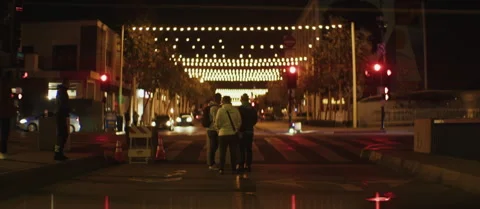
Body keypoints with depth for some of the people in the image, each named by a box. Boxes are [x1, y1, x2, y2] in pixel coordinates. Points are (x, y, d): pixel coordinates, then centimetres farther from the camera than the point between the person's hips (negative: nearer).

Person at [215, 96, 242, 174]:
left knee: (222, 152, 9)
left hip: (223, 134, -2)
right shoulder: (235, 110, -3)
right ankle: (234, 169, 14)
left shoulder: (220, 110, -9)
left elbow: (217, 123, -7)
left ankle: (221, 169, 10)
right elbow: (239, 121, 0)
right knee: (233, 152, 10)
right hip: (233, 134, 2)